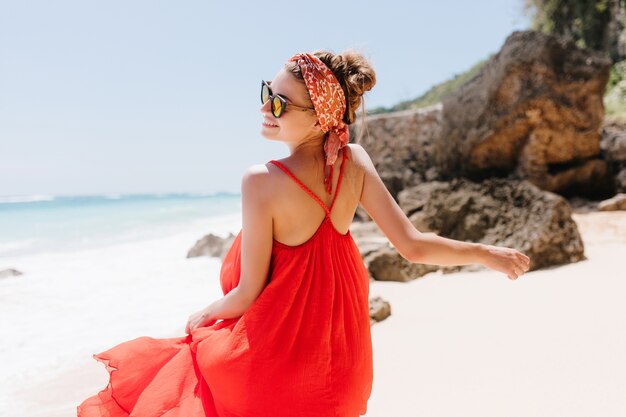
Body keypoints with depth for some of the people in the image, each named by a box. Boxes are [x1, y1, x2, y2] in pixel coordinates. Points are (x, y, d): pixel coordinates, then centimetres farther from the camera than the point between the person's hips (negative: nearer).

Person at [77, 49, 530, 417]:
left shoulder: (262, 182, -26)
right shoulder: (356, 161, -12)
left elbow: (248, 293, -17)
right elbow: (412, 245, -10)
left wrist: (202, 316, 4)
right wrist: (486, 253, 6)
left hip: (277, 350, -5)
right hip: (339, 351, 5)